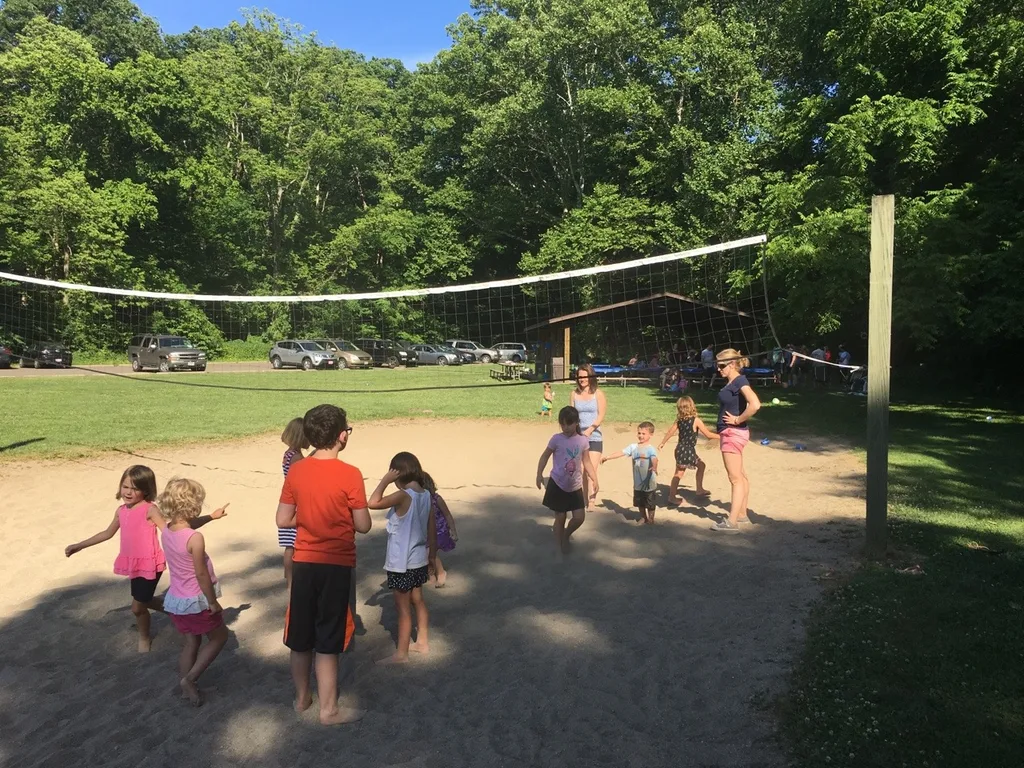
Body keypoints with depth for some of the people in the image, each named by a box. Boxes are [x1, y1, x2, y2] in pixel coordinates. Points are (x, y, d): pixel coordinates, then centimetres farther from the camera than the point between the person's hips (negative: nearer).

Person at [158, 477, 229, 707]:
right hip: (196, 600, -7)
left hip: (175, 599, 7)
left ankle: (186, 687, 31)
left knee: (191, 642, 23)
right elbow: (201, 574, -23)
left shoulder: (166, 531, -6)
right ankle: (190, 678, 9)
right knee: (219, 636, 15)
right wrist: (213, 602, -14)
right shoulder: (195, 538, -28)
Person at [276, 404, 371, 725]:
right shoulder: (349, 475, -16)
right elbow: (363, 526, -11)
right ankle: (329, 709, 19)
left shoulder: (295, 472, -3)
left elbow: (283, 520, 2)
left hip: (303, 562, 5)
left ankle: (301, 697, 35)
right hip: (336, 565, -4)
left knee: (300, 636, 18)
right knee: (327, 640, 6)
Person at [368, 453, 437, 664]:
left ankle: (401, 653, 15)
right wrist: (432, 556, 17)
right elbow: (432, 530, 6)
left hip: (401, 563, -8)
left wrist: (385, 480, -21)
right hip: (419, 560, 8)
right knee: (417, 601, 22)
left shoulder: (403, 496, -22)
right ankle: (422, 642, 36)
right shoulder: (426, 495, 0)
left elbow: (373, 503, -31)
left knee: (403, 608, 3)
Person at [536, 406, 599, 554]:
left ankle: (566, 536, 31)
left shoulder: (583, 440, -3)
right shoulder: (556, 439, -11)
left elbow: (587, 461, 5)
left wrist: (595, 479, 2)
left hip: (575, 487, 3)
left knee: (579, 518, 2)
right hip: (557, 485, -3)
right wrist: (539, 474, -11)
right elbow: (545, 456, -2)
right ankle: (559, 547, 21)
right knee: (560, 518, 4)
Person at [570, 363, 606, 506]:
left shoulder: (598, 394, -2)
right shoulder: (574, 394, 7)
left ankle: (590, 499, -7)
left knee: (592, 470, -12)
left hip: (594, 437, -3)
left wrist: (590, 430, -21)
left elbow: (601, 415, -8)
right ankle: (585, 501, 17)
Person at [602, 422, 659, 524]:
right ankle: (643, 518, 38)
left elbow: (654, 459, -32)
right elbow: (621, 453, 3)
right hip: (638, 482, 6)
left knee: (650, 503, 7)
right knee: (640, 502, 19)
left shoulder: (651, 449, -14)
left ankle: (651, 520, 23)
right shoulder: (633, 447, 3)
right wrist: (607, 457, -2)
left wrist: (654, 467, -53)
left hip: (649, 482, -5)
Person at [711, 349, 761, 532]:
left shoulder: (740, 381, -16)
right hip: (729, 433, 10)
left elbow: (755, 405, -30)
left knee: (735, 478, -7)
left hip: (734, 433, -10)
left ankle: (732, 522, -3)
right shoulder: (730, 382, 10)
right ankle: (741, 514, 31)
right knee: (740, 476, 18)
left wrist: (738, 420, -20)